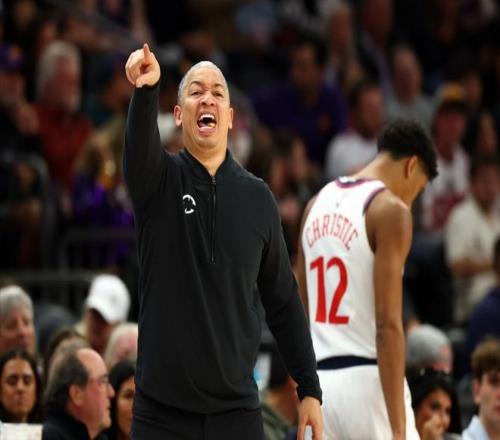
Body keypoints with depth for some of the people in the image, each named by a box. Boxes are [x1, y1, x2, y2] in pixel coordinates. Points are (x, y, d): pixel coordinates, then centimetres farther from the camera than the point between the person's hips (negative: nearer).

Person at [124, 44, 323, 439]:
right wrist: (146, 91, -45)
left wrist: (310, 389, 6)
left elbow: (283, 300, 11)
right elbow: (140, 145, -23)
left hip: (236, 407, 2)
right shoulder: (159, 180, 1)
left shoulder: (257, 197, 8)